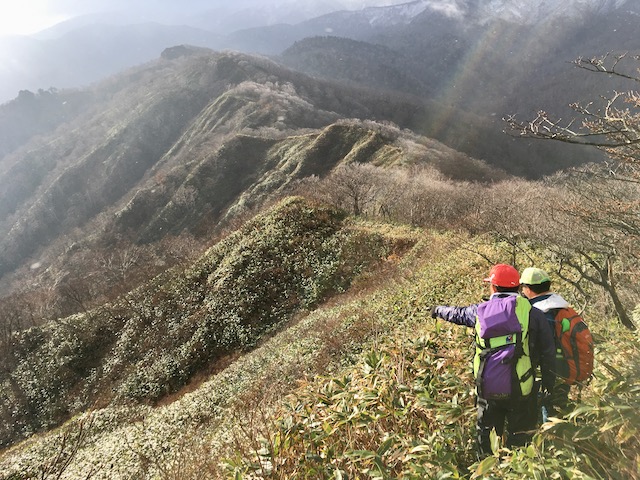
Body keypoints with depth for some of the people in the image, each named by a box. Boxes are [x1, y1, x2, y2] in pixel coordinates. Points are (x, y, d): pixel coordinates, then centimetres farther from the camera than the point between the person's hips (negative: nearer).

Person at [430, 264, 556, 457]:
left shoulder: (480, 311, 3)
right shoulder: (531, 312, -3)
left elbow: (457, 314, 24)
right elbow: (548, 352, -1)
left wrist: (439, 310, 45)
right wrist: (549, 384, 9)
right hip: (520, 389, -2)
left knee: (486, 438, 16)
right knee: (520, 440, 9)